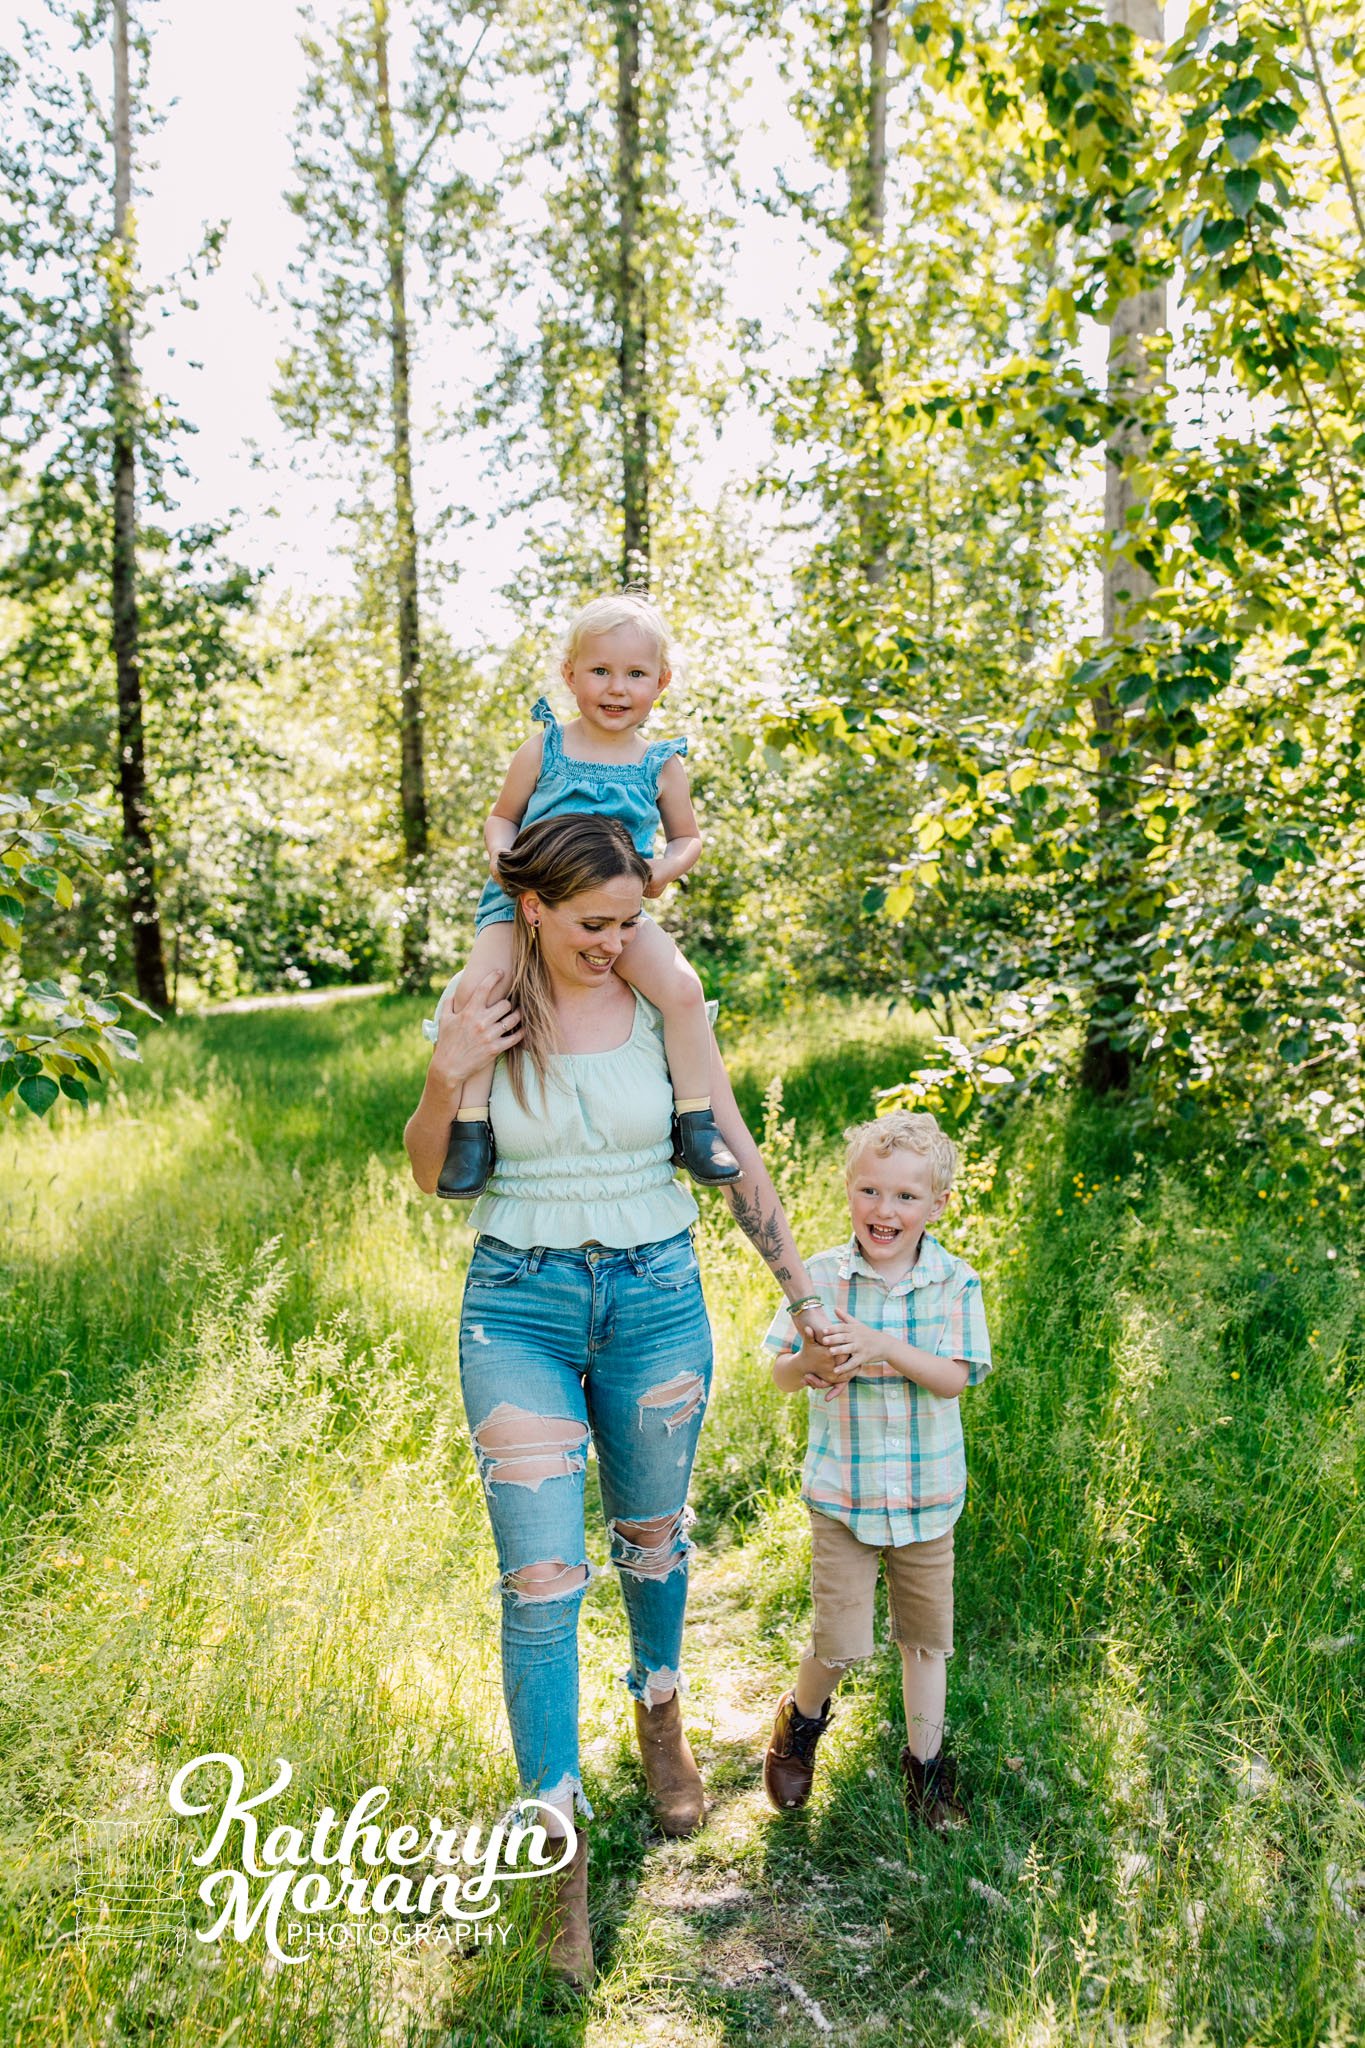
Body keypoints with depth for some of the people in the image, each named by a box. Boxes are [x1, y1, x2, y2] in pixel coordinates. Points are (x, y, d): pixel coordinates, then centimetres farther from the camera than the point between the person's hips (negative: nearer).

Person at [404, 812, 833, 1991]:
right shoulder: (480, 1007, -6)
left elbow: (738, 1158, -1)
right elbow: (430, 1177, 2)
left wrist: (804, 1296, -1)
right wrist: (445, 1078, -18)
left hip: (657, 1297, 1)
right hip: (519, 1305, -1)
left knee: (653, 1534, 18)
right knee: (542, 1577, -2)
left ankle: (660, 1714, 49)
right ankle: (561, 1841, 16)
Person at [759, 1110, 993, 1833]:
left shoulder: (955, 1282, -8)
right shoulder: (822, 1276, -8)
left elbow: (954, 1377, -15)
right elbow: (779, 1370, -4)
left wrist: (883, 1347, -30)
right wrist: (807, 1364, -27)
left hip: (927, 1493, 1)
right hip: (841, 1491, -1)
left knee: (926, 1634, 15)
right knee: (840, 1638, -1)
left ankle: (925, 1761, 37)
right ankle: (802, 1719, 32)